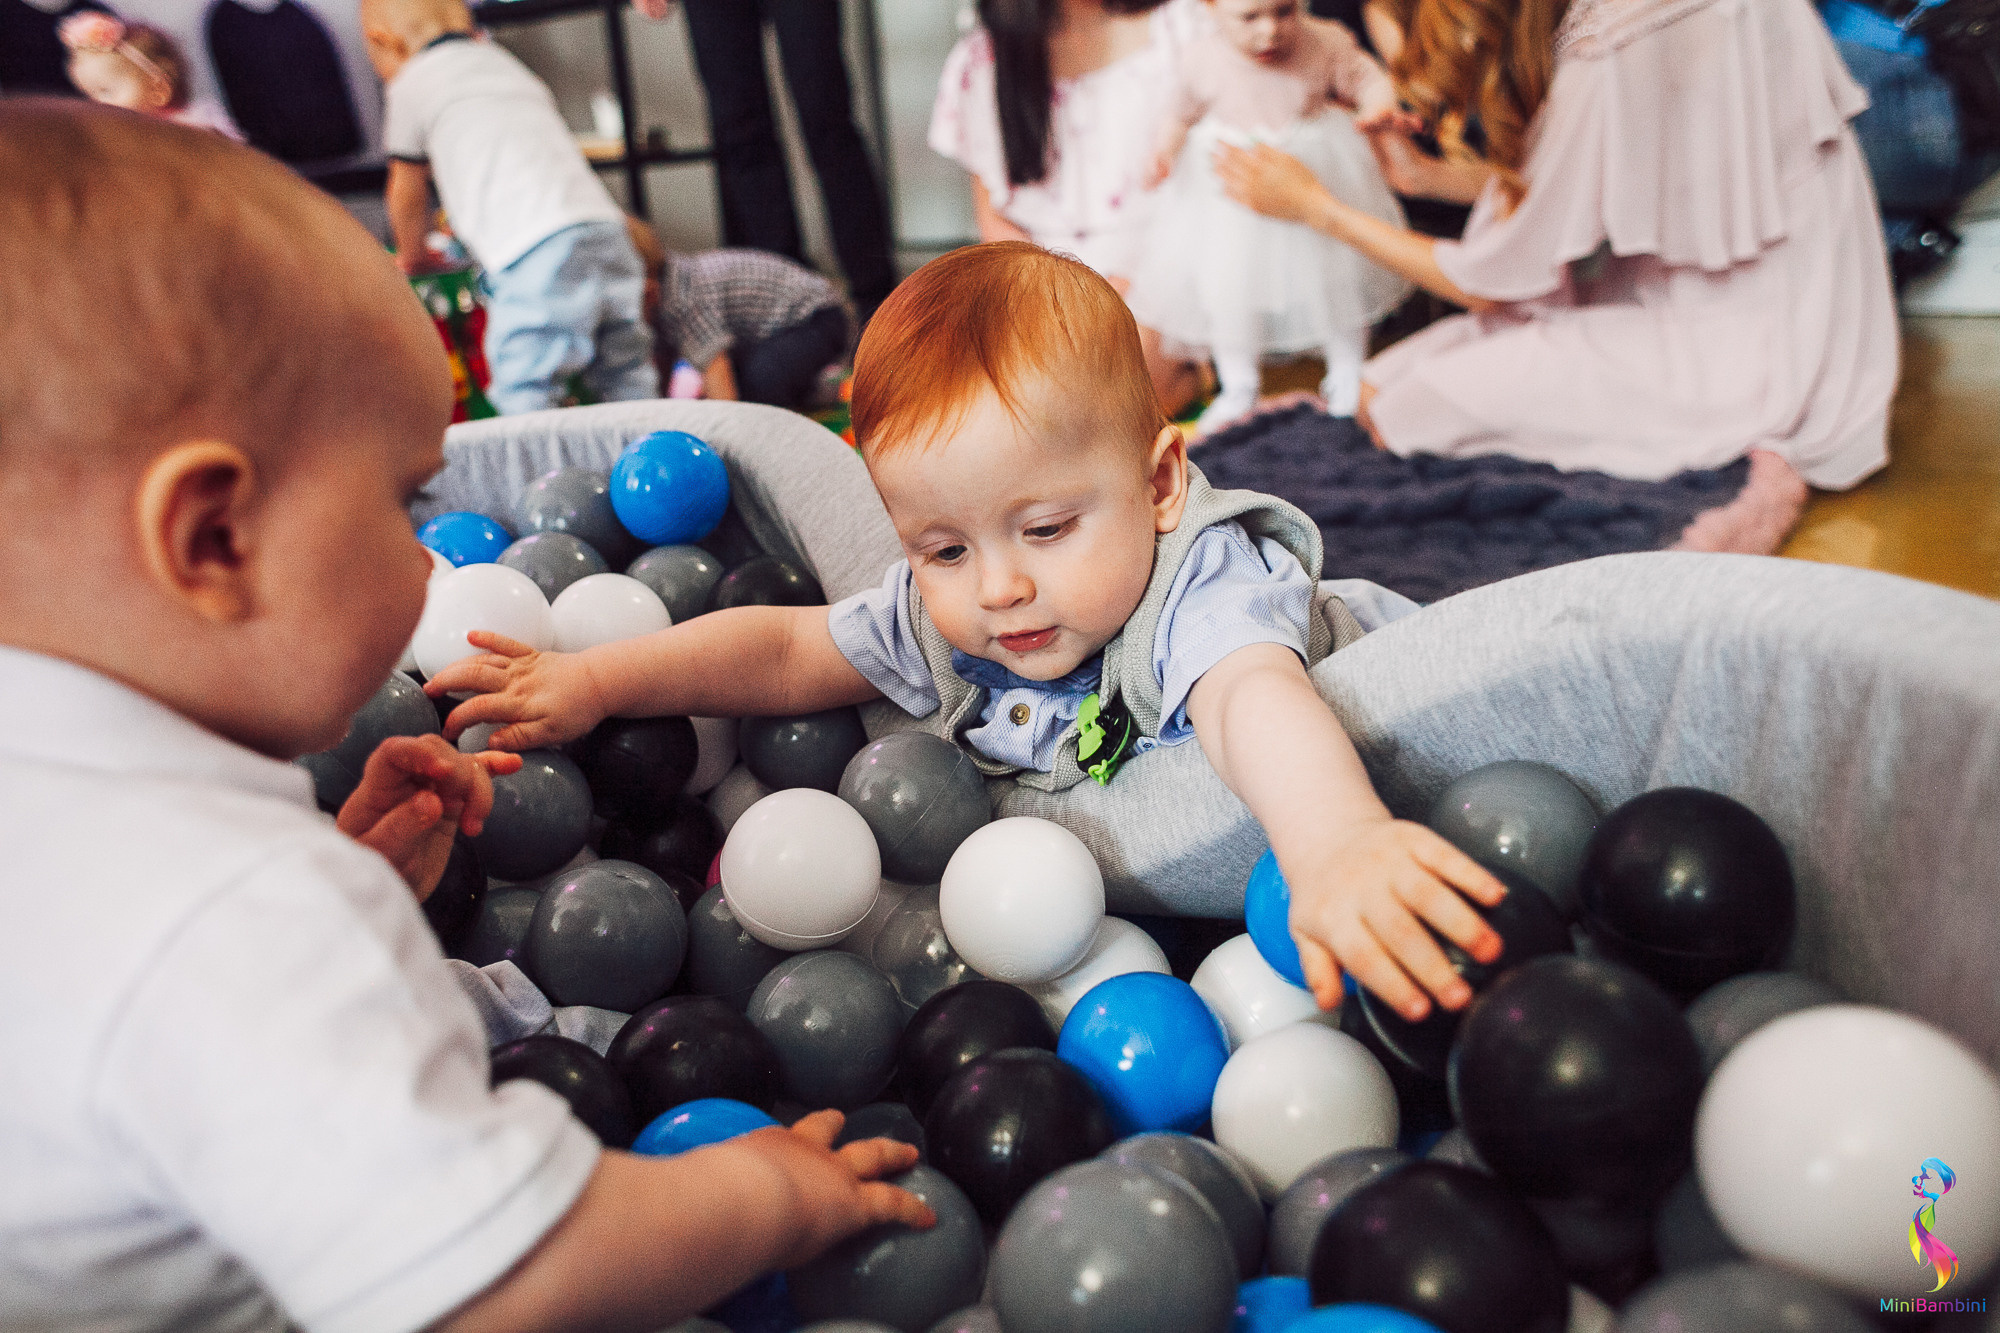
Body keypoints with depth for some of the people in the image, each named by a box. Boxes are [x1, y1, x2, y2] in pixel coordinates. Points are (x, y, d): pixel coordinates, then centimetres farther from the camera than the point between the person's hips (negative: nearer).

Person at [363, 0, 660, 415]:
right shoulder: (510, 66, 34)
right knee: (630, 391, 11)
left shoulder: (410, 85, 14)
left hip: (533, 256, -7)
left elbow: (407, 193, 26)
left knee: (525, 401, -6)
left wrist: (411, 256, 45)